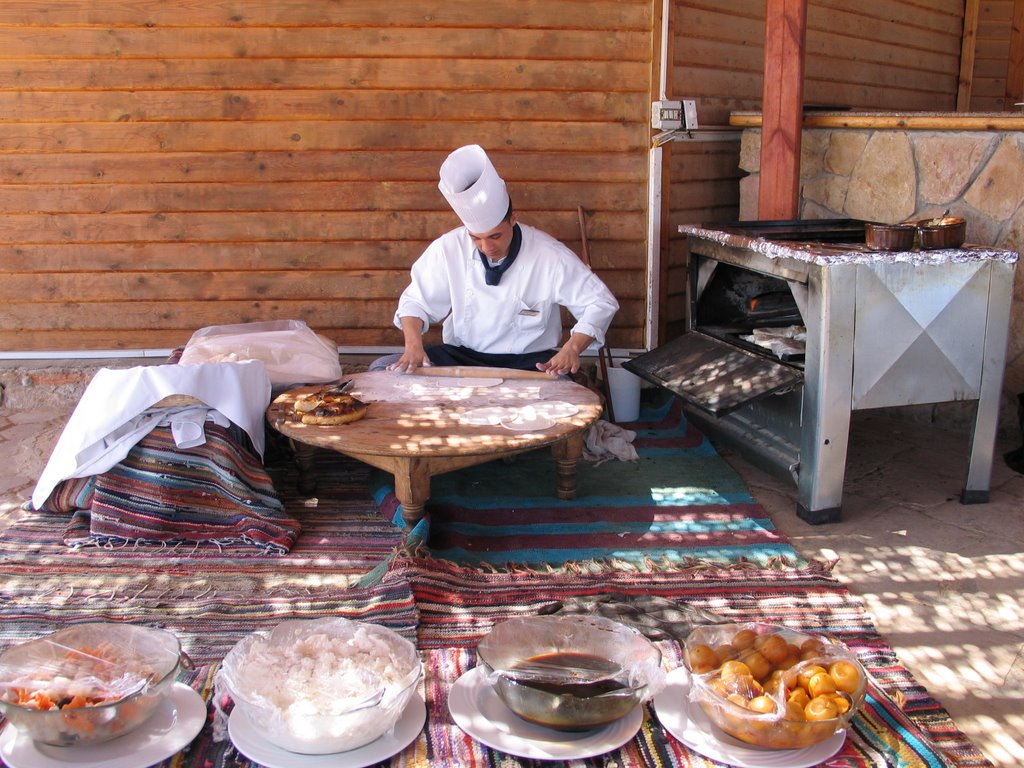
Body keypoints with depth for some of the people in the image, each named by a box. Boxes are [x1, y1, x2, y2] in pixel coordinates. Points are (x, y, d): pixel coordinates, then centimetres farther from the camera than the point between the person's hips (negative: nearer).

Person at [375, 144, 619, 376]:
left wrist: (572, 349, -26)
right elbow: (416, 300, 3)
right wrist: (414, 344, -17)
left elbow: (601, 302, -9)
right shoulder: (448, 248, -8)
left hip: (531, 363, -3)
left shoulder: (549, 254, -14)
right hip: (461, 357, 3)